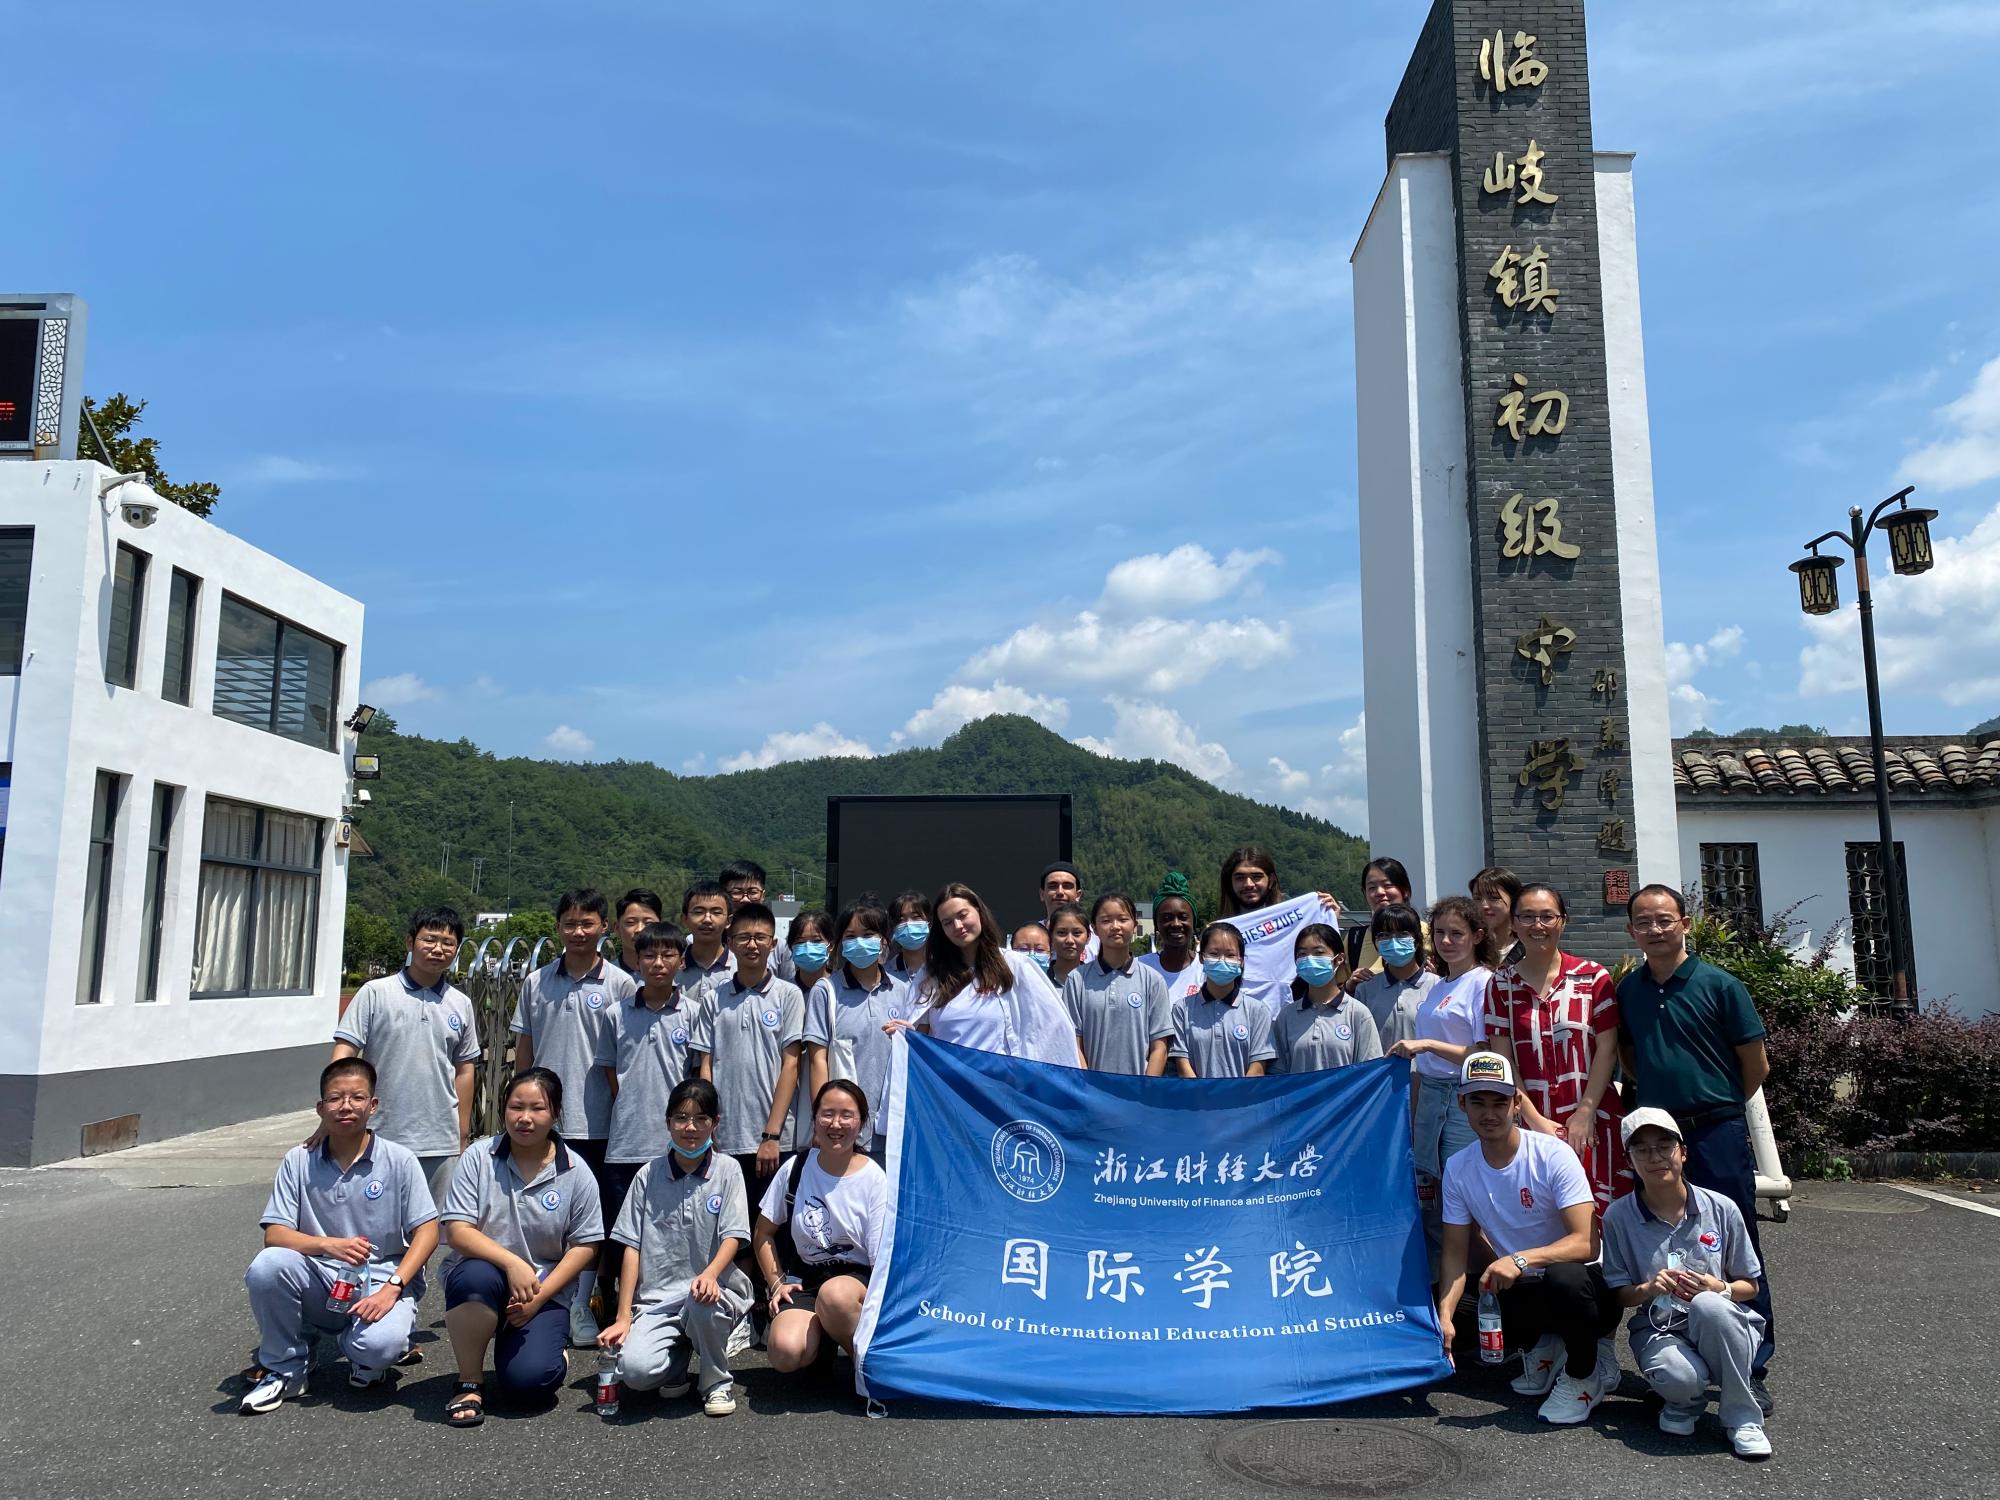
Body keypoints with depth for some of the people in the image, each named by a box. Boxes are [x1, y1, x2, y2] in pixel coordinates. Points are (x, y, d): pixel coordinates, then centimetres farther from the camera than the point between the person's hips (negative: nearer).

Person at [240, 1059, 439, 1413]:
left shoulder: (399, 1160, -4)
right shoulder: (298, 1161, 2)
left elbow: (426, 1232, -5)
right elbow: (274, 1234, -4)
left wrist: (391, 1288, -19)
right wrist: (328, 1245, -24)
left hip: (381, 1281, -2)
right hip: (320, 1283, 2)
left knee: (380, 1344, -33)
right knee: (268, 1265, -28)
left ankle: (365, 1359, 9)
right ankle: (283, 1371, -4)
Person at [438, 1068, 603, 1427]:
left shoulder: (576, 1172, -3)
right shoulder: (478, 1157, -5)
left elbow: (584, 1246, -1)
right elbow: (458, 1231, -11)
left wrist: (539, 1296, -11)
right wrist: (512, 1262, -25)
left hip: (546, 1290, 0)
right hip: (486, 1271, 0)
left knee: (529, 1379, -23)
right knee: (475, 1277, -37)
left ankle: (548, 1346, 16)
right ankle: (469, 1383, -12)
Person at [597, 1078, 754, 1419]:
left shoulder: (727, 1170, 4)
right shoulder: (649, 1174, 7)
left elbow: (733, 1236, -5)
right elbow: (631, 1247, 4)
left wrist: (710, 1274, -27)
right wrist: (623, 1318, -3)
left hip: (714, 1289, -1)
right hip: (657, 1298, 1)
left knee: (701, 1303, -38)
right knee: (635, 1369, -27)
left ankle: (716, 1381, -5)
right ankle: (678, 1356, 11)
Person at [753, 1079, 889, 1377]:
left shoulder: (875, 1179, -6)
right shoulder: (796, 1169, 2)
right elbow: (764, 1233, 13)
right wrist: (777, 1283, 0)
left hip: (857, 1278, -2)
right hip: (805, 1278, 2)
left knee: (834, 1294, -39)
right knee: (785, 1353, -28)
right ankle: (821, 1336, 8)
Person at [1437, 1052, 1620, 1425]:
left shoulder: (1553, 1154, -17)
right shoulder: (1458, 1167, -2)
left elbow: (1586, 1243, -25)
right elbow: (1456, 1252, 0)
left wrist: (1521, 1260, -40)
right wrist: (1445, 1314, -17)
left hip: (1580, 1283, -4)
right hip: (1521, 1290, 5)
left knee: (1563, 1276, -38)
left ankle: (1583, 1374, -7)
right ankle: (1545, 1346, 10)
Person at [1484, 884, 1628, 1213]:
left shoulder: (1593, 977, 3)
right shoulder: (1501, 984, 5)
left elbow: (1607, 1049, -1)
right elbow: (1502, 1059, 2)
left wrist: (1585, 1113, -8)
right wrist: (1535, 1120, -7)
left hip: (1591, 1122, -1)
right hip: (1532, 1122, 1)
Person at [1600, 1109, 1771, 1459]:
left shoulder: (1721, 1209, -2)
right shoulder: (1619, 1216, -3)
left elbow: (1750, 1286, 6)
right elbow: (1618, 1295, 1)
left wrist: (1718, 1289, -16)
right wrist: (1647, 1290, -21)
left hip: (1721, 1328, 1)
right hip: (1658, 1329, 0)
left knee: (1708, 1305, -37)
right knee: (1675, 1375, -36)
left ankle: (1742, 1418, -14)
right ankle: (1686, 1402, 6)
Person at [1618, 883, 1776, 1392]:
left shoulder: (1719, 985, -6)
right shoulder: (1627, 989, 6)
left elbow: (1756, 1066, -1)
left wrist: (1714, 1105, 6)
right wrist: (1661, 1097, 12)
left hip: (1717, 1134, -4)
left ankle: (1752, 1371, 11)